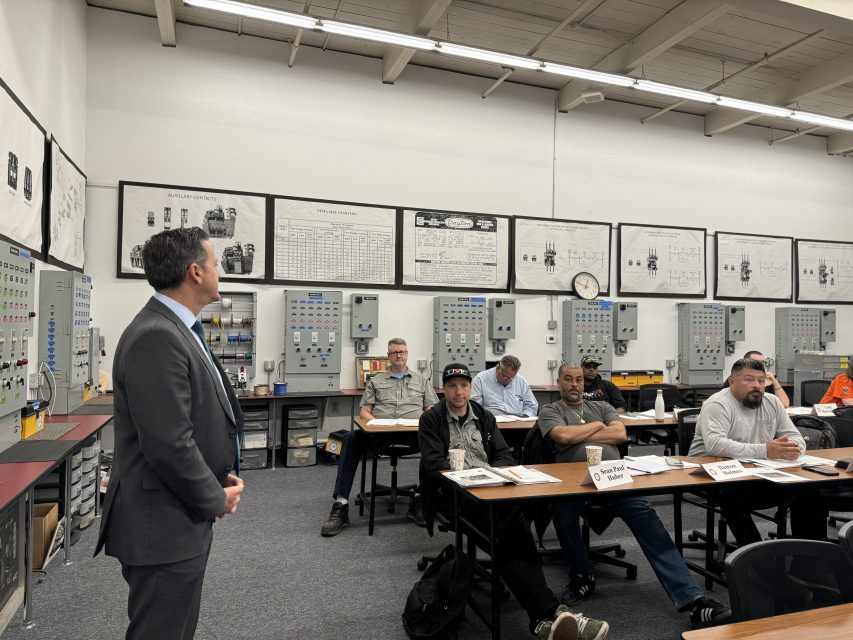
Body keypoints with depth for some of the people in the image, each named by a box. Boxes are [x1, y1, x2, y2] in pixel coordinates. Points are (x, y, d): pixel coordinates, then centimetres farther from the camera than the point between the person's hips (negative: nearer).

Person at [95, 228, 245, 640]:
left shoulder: (176, 329, 9)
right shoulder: (156, 337, -24)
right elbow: (168, 444, -27)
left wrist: (221, 477, 5)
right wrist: (216, 499, -13)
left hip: (182, 520, 10)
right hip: (164, 528, -10)